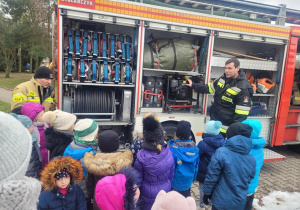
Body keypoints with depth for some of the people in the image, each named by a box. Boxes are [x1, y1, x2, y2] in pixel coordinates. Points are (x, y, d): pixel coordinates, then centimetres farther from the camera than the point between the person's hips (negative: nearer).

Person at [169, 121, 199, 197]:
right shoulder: (194, 148, -8)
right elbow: (196, 165, 2)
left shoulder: (174, 147, -22)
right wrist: (193, 178, 17)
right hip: (188, 181, 4)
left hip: (176, 182, -4)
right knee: (186, 198, 22)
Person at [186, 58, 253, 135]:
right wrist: (193, 85, 19)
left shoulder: (243, 87, -19)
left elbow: (242, 113, -20)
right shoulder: (223, 78, 4)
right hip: (214, 119, 8)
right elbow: (210, 88, 19)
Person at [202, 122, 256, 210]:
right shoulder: (252, 160, -6)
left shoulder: (221, 153, -22)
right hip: (240, 202, 4)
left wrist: (206, 193, -2)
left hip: (221, 201, -4)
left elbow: (211, 177, -17)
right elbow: (249, 180, 7)